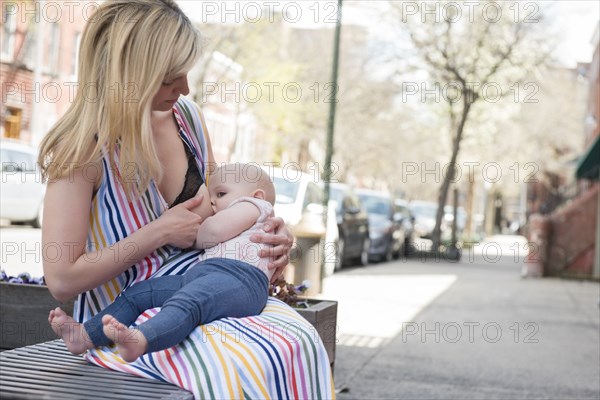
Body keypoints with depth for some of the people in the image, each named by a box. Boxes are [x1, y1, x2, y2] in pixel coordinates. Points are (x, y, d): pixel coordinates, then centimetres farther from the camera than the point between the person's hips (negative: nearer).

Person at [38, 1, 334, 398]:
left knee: (299, 343, -25)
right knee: (244, 366, -33)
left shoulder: (186, 115, 4)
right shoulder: (84, 147, -13)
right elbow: (62, 279, -16)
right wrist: (160, 233, -16)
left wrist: (271, 231, -2)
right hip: (127, 308, -6)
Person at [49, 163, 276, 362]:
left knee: (186, 302, -39)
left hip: (238, 280, -10)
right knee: (138, 293, 3)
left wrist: (193, 235, 16)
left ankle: (139, 340, -66)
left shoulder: (252, 205, 15)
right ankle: (84, 336, -4)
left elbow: (215, 231, -2)